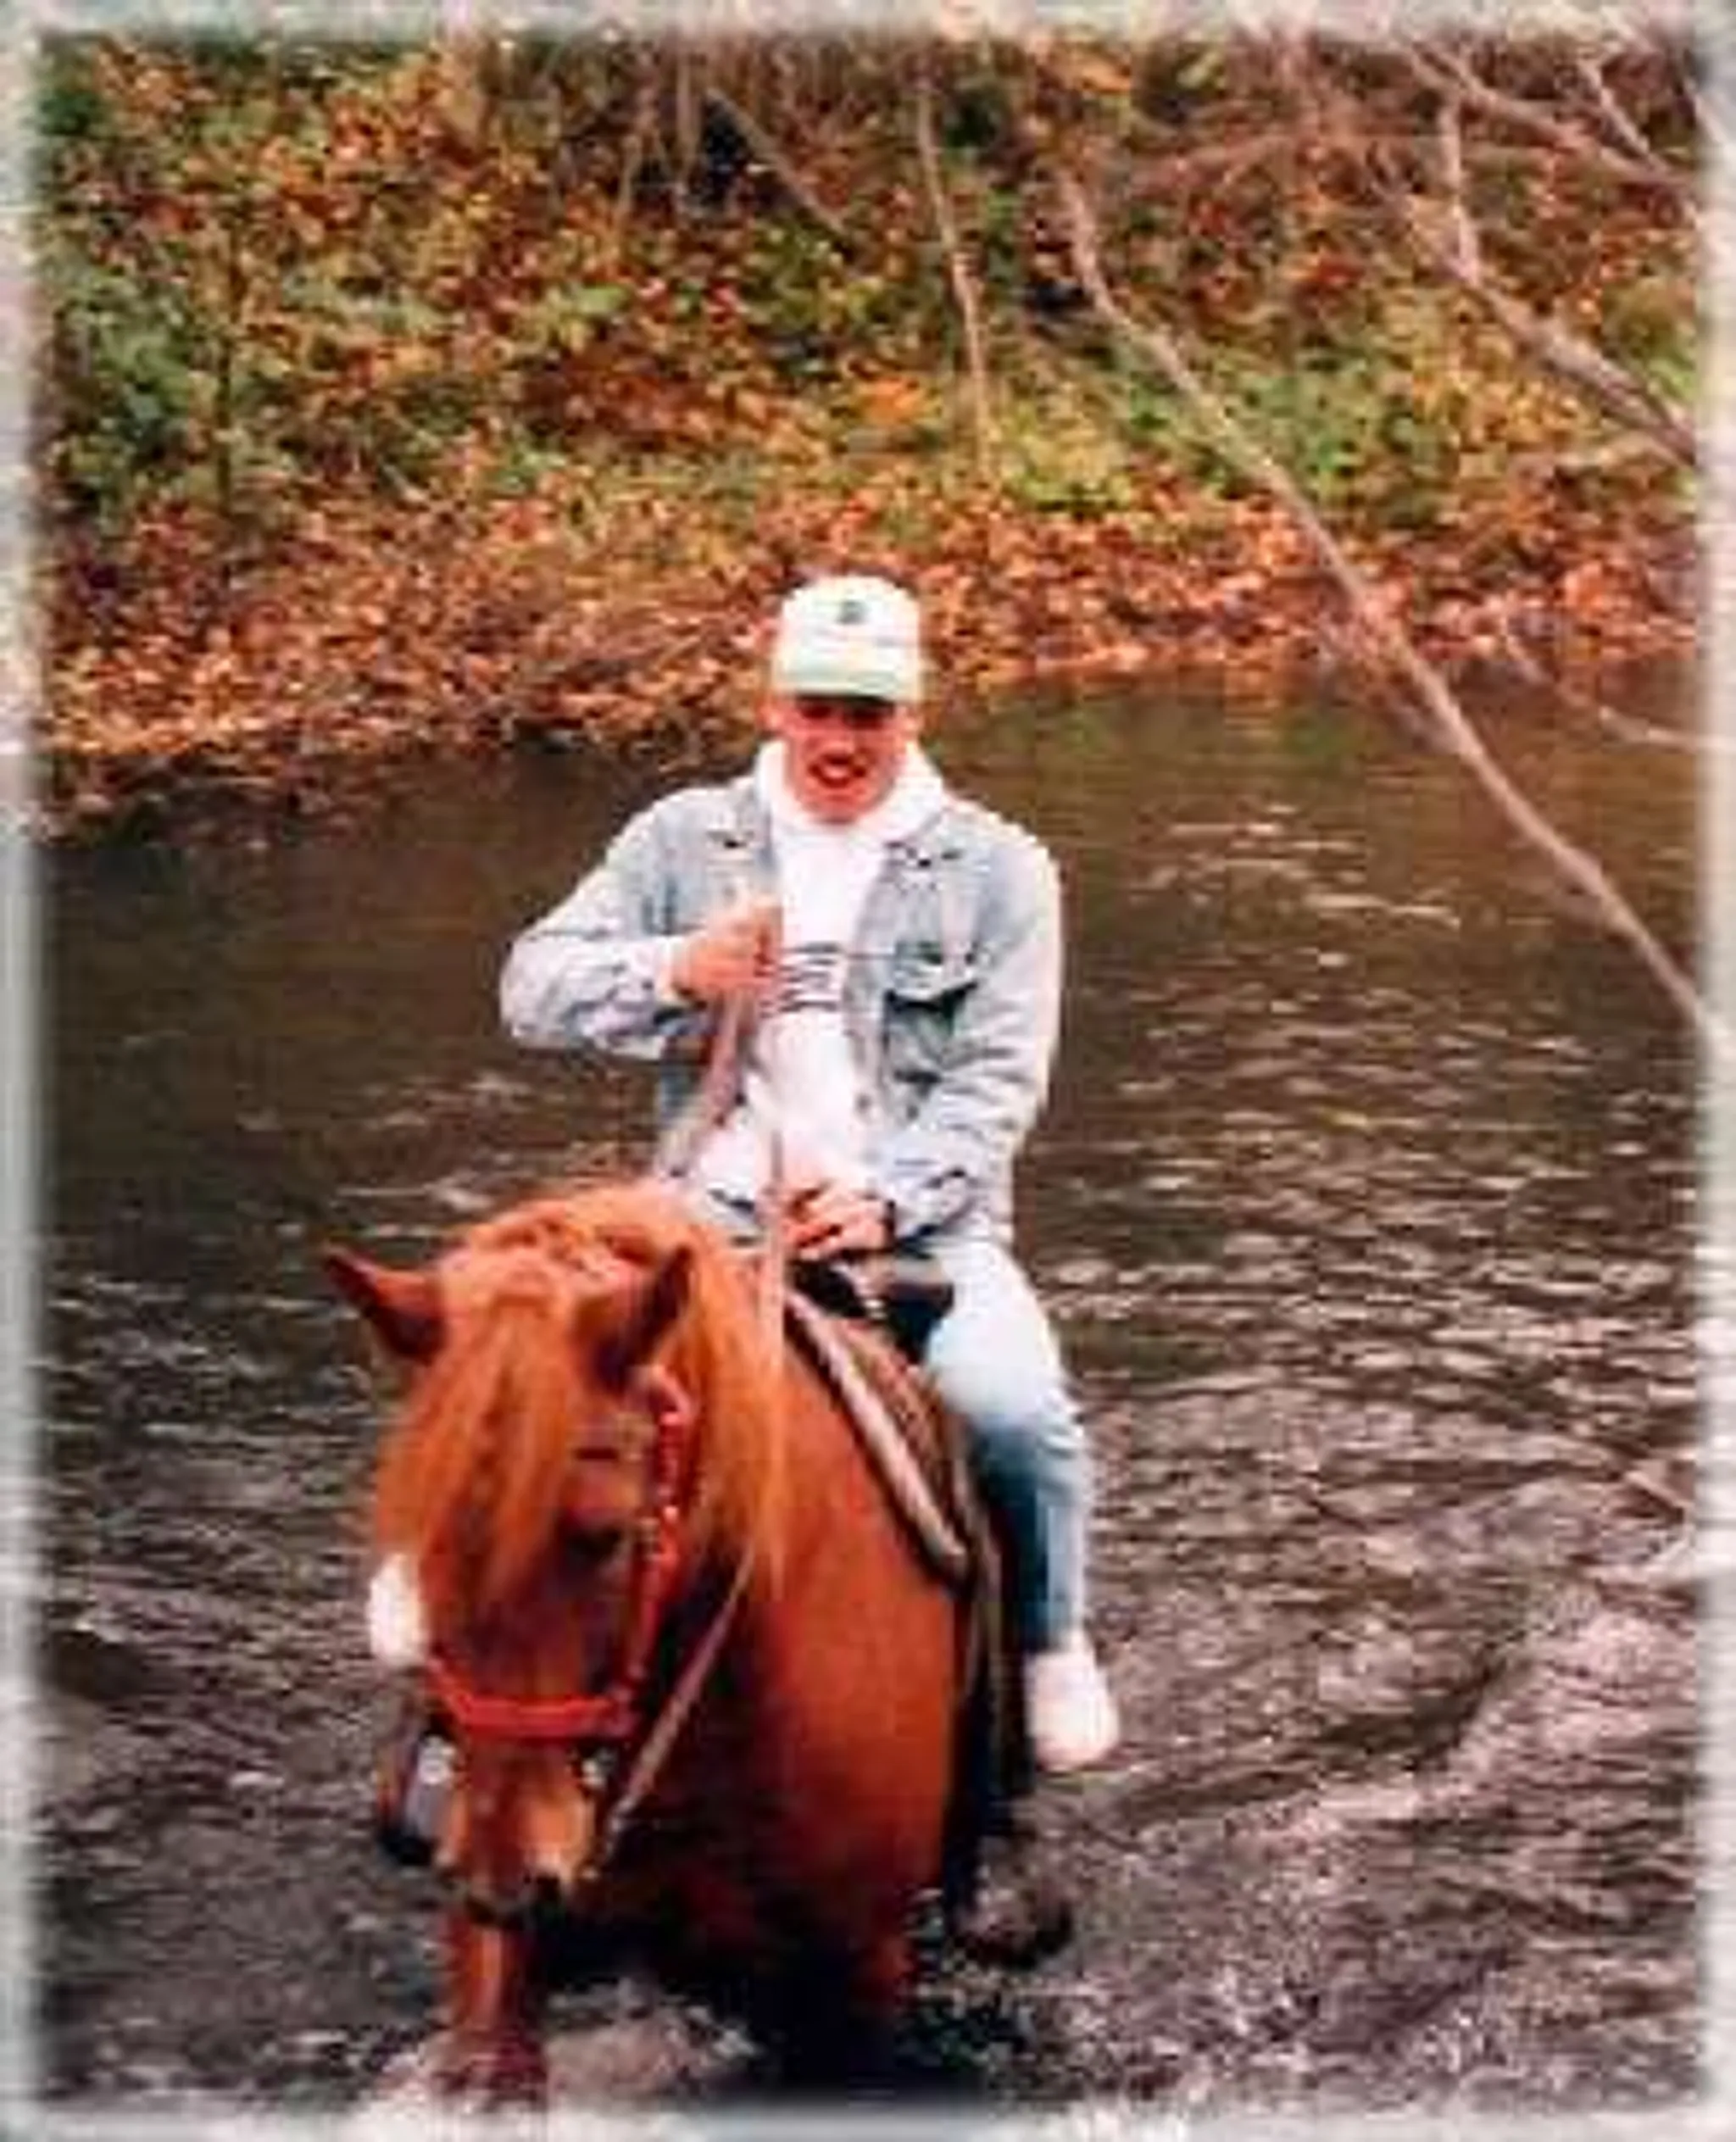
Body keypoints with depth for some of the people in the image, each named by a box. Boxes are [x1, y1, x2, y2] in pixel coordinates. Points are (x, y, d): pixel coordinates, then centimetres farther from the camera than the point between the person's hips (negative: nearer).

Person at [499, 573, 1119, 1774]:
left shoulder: (997, 870, 7)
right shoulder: (683, 840, 11)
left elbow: (996, 1084, -1)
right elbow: (533, 990, 6)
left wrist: (887, 1201, -18)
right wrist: (675, 971, -14)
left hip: (925, 1225, -1)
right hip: (720, 1217, 1)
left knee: (1013, 1408, -29)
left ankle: (1051, 1646, 3)